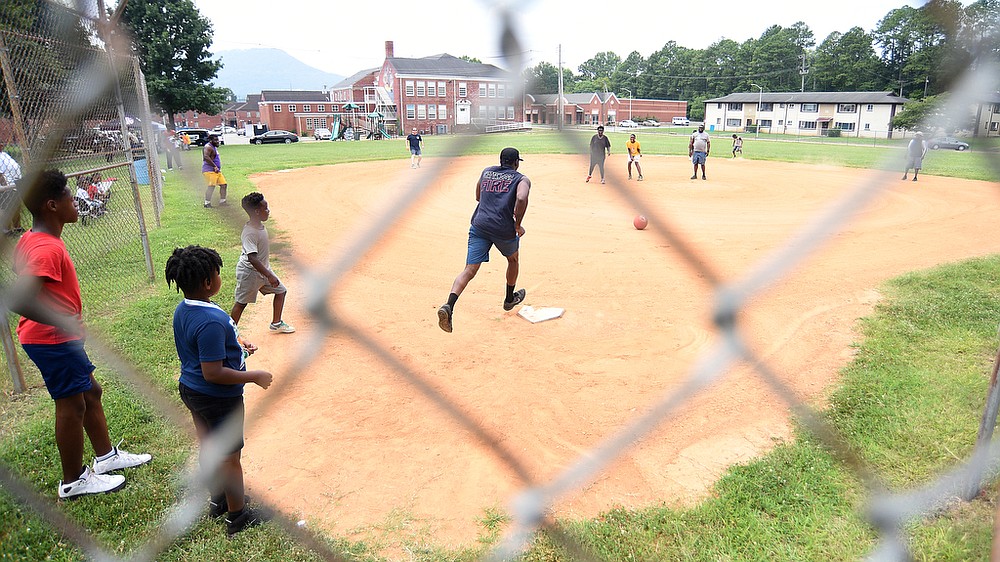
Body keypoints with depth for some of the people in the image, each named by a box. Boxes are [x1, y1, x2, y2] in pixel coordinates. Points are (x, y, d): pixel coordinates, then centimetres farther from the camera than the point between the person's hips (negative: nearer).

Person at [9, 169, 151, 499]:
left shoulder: (34, 240, 7)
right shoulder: (46, 249, -25)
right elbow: (19, 300, -34)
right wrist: (65, 322, -30)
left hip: (59, 338, 10)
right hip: (52, 340, -10)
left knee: (91, 392, 20)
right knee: (72, 404, 3)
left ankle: (106, 456, 36)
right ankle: (74, 481, 19)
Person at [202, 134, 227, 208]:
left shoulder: (214, 147, 19)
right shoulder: (208, 147, -12)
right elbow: (206, 157, -28)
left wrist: (217, 167, 16)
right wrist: (215, 166, -27)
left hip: (217, 170, 10)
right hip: (209, 170, -10)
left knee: (224, 184, 8)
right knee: (211, 186, -16)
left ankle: (222, 202, 16)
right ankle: (207, 203, -12)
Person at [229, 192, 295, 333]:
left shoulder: (259, 225, 0)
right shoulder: (250, 232, -28)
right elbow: (252, 258, -33)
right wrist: (269, 276, -33)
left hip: (263, 268, 9)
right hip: (249, 272, -9)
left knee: (281, 290, 15)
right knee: (241, 302, 2)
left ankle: (276, 323, 29)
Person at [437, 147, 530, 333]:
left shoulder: (486, 172, 20)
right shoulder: (522, 179, 5)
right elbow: (521, 198, -17)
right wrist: (517, 225, -8)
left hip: (479, 225, 3)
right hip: (504, 229, -3)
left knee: (469, 270, -5)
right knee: (513, 259, 27)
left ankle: (449, 305, -27)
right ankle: (510, 299, 45)